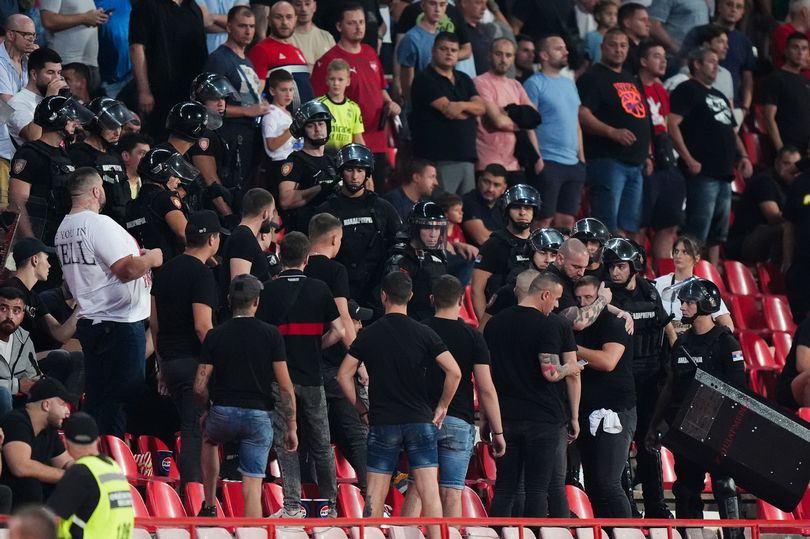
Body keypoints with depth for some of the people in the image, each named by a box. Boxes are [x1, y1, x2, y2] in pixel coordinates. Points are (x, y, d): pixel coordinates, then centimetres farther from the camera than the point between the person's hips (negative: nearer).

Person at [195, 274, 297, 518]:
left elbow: (200, 386, 0)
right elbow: (285, 386, -5)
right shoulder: (271, 334, -3)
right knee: (252, 484, 1)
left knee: (209, 440, 35)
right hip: (259, 415, -1)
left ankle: (209, 506, 34)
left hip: (223, 412, 1)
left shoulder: (215, 335, 1)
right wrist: (291, 427, 1)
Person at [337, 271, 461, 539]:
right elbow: (454, 372, -8)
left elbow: (344, 375, 2)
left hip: (382, 423, 1)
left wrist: (362, 409, 10)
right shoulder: (424, 334, -2)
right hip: (420, 421, -1)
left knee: (375, 494, 5)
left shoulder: (369, 335, 1)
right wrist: (442, 407, 4)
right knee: (429, 489, -3)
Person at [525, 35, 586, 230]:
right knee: (545, 220, -8)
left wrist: (582, 159, 16)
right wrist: (537, 160, -17)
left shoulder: (569, 84, 18)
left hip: (573, 163, 7)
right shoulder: (535, 84, -5)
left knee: (567, 221, 6)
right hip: (548, 163, -7)